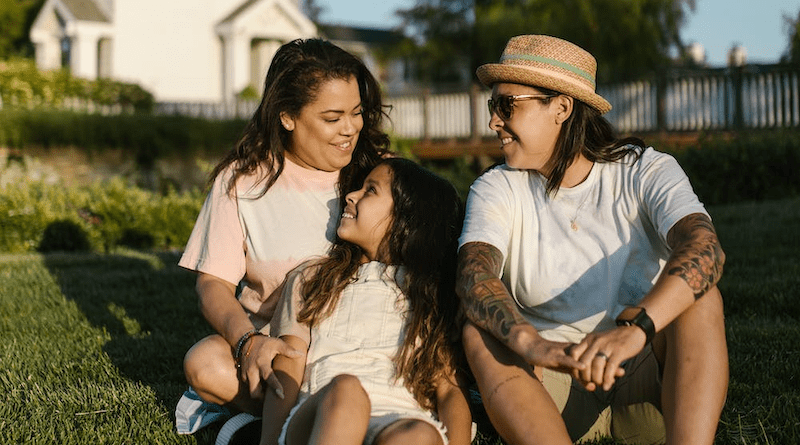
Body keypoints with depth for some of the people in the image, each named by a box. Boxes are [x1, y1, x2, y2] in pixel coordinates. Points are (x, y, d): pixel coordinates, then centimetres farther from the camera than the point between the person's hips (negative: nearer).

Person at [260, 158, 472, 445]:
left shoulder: (434, 296, 25)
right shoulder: (309, 280, 27)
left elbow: (450, 390, 12)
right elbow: (286, 377, 13)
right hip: (315, 419, 0)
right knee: (345, 390, -38)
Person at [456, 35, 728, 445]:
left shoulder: (645, 171, -4)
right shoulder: (496, 190, -1)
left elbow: (704, 249, -25)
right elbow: (473, 277, -21)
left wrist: (633, 328, -44)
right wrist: (531, 343, -43)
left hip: (646, 380, -1)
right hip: (554, 389, 1)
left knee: (701, 300, -26)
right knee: (480, 334, -25)